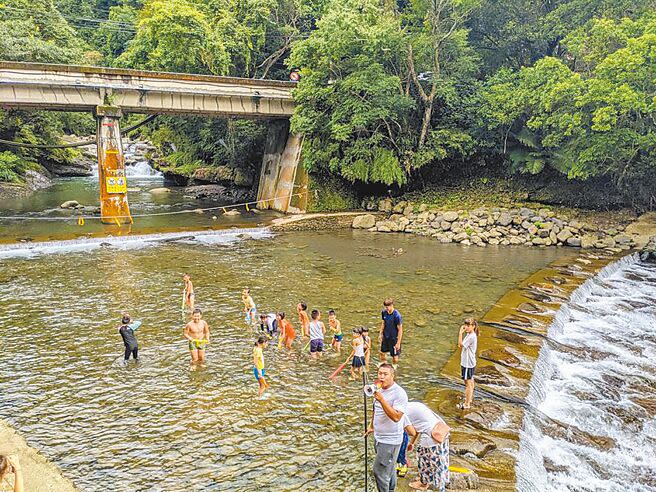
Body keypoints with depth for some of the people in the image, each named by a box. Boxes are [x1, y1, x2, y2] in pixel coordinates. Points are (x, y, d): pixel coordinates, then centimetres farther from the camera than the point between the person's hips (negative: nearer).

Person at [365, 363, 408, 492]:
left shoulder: (399, 393, -21)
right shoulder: (379, 389, 4)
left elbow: (396, 417, -30)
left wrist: (382, 400, -35)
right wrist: (372, 426, 28)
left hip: (390, 440, -8)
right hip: (378, 437, 8)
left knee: (379, 471, -3)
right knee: (388, 469, 21)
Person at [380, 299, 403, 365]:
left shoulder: (397, 315, -26)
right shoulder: (384, 312, -8)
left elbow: (400, 330, -20)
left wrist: (398, 343, -18)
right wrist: (381, 334, 12)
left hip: (394, 338, -6)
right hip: (386, 337, 6)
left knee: (395, 356, 8)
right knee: (382, 352, 19)